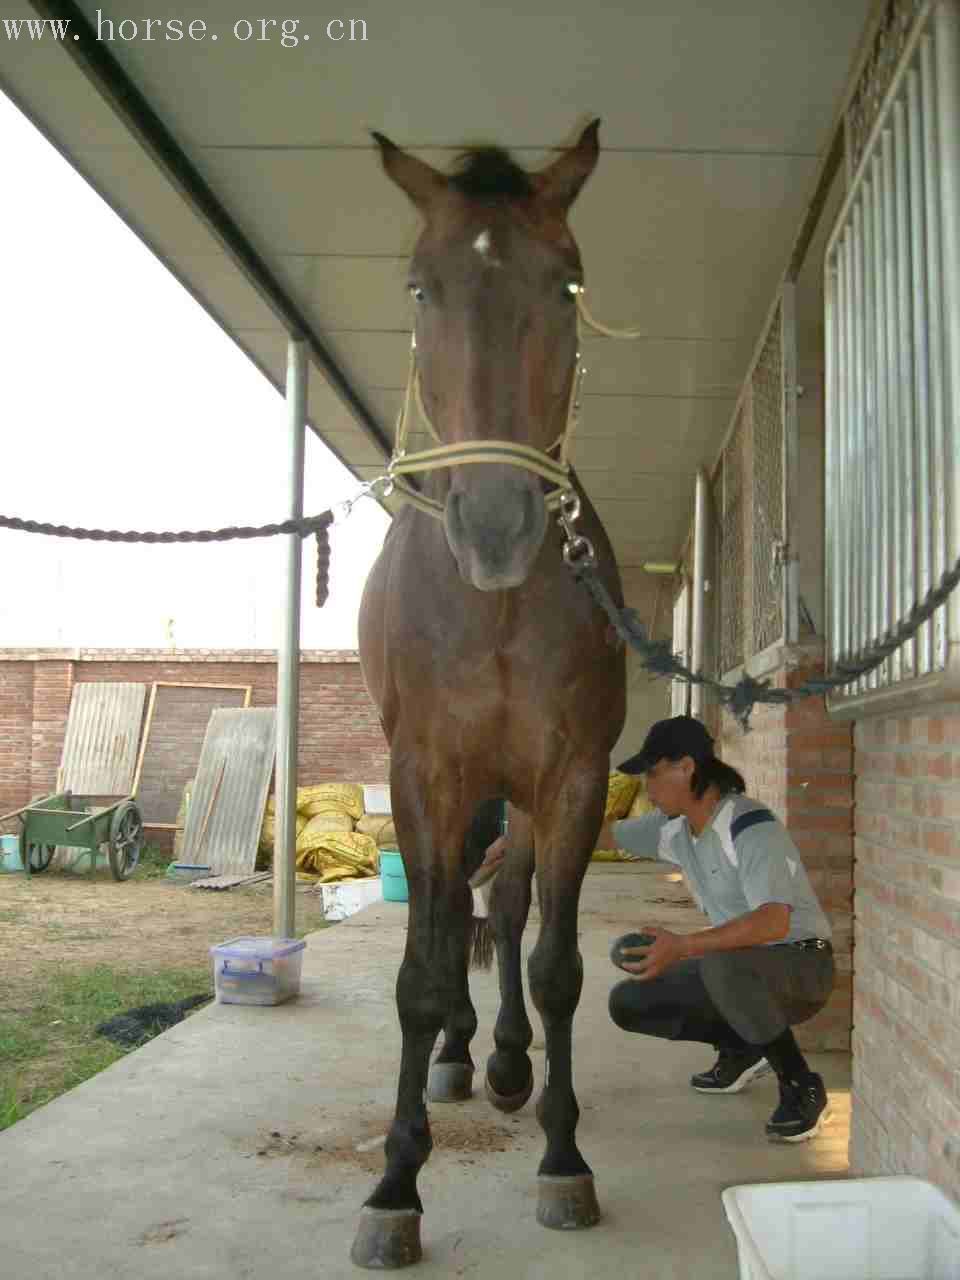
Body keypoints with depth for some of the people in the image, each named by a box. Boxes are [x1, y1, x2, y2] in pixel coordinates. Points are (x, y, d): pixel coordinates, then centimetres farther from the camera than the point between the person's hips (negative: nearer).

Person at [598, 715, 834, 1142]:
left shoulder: (753, 829, -26)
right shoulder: (674, 827, -2)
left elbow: (773, 922, -39)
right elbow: (605, 835, 13)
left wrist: (683, 947, -47)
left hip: (801, 966, -7)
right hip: (737, 968, 8)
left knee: (720, 963, -39)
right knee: (628, 1003, -3)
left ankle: (802, 1087, -17)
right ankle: (740, 1049, 16)